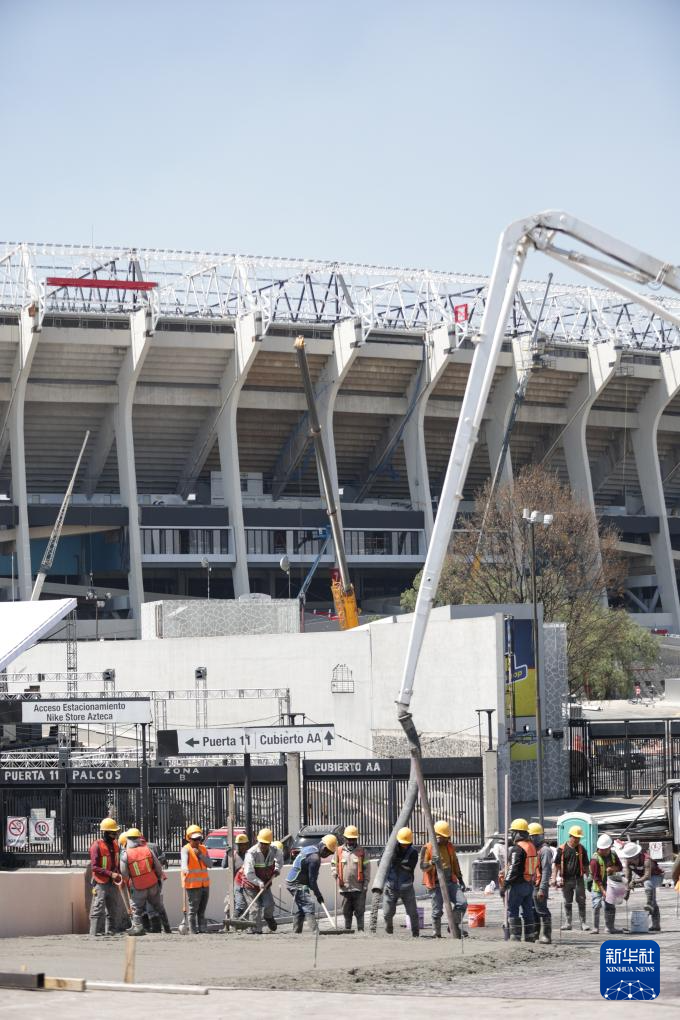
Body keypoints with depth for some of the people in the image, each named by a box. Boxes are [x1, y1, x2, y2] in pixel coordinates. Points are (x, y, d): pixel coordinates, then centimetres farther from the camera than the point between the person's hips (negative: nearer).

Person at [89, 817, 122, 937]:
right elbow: (95, 867, -17)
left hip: (113, 883, 7)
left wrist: (119, 875, 7)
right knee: (98, 909, -10)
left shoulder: (115, 844, 10)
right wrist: (111, 874, -22)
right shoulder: (97, 846, -13)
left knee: (112, 909, 11)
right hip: (101, 883, -7)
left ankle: (110, 931, 18)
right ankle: (95, 932, -8)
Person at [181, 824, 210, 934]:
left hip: (204, 884, 7)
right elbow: (184, 861, -28)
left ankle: (202, 930, 20)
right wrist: (185, 870, -50)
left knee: (202, 911, 14)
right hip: (192, 885, -7)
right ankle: (193, 932, -6)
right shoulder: (186, 850, -8)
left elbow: (209, 864, 3)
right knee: (192, 910, -7)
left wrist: (200, 854, -11)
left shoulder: (203, 849, 12)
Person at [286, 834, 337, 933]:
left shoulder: (310, 848, 12)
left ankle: (296, 932, 20)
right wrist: (318, 895, -8)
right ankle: (315, 931, -25)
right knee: (309, 906, -16)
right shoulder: (315, 858, -20)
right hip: (297, 884, -10)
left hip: (292, 881, 10)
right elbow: (312, 880, -17)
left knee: (302, 908, 16)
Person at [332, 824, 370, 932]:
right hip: (344, 887, 2)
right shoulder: (339, 851, 7)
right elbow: (334, 865, 14)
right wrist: (336, 877, -2)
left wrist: (366, 884, -3)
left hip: (358, 887, -2)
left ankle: (360, 929, 3)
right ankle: (347, 929, 16)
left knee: (359, 911, -1)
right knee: (346, 911, 8)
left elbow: (366, 868, 3)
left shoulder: (361, 851, 3)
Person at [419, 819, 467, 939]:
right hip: (436, 884, -5)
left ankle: (455, 926, 12)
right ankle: (437, 934, 12)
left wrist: (460, 880, 17)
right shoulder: (427, 848, -5)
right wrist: (431, 863, -31)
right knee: (437, 911, -2)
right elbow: (423, 866, -10)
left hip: (451, 882, 5)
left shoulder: (450, 847, 12)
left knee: (462, 903, -8)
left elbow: (455, 864, 20)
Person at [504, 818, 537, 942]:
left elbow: (513, 869, -21)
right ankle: (530, 936, 14)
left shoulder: (517, 849, -16)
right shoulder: (532, 846, 12)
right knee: (528, 911, 12)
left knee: (512, 911, -3)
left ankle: (515, 937, -6)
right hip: (530, 884, 8)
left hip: (518, 885, -8)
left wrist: (505, 884, -17)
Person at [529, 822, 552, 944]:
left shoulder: (544, 850, -11)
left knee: (542, 910, -7)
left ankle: (547, 935, -4)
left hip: (539, 886, -10)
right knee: (533, 911, 14)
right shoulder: (534, 849, 18)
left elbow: (546, 871, -18)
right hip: (532, 886, 10)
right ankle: (534, 934, 21)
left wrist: (542, 889, -23)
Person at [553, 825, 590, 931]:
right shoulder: (562, 849, 0)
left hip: (579, 878, 0)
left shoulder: (581, 849, 4)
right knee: (567, 902, 9)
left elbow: (585, 865, 9)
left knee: (581, 901, -2)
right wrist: (554, 878, -4)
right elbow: (557, 865, 2)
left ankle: (583, 922, 3)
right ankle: (568, 922, 16)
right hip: (566, 879, 0)